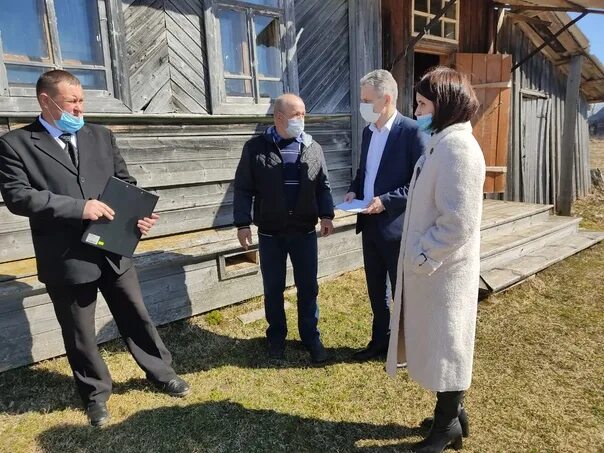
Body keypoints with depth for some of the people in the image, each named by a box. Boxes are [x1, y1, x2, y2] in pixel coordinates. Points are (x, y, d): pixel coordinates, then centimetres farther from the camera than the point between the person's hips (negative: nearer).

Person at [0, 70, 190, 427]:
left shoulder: (101, 136, 9)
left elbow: (126, 182, 10)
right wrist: (78, 207, -22)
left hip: (113, 250, 3)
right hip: (66, 259, -2)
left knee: (137, 317, 15)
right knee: (80, 335, 14)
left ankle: (162, 372, 36)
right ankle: (96, 394, 37)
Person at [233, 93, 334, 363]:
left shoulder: (313, 148, 5)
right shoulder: (256, 148, -2)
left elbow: (323, 186, 9)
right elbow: (243, 189, -1)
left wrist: (326, 215, -4)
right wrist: (242, 223, -7)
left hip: (305, 232, 2)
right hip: (270, 233, -1)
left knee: (308, 288, 9)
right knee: (273, 289, 11)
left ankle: (311, 338, 26)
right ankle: (276, 338, 30)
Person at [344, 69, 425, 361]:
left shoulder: (411, 131, -14)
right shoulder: (368, 131, 10)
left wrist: (387, 200, -21)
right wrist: (354, 190, 1)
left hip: (396, 225, -7)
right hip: (370, 224, 7)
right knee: (375, 288, 17)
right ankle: (380, 339, 35)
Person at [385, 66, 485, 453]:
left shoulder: (458, 148, -20)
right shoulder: (441, 143, 11)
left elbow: (458, 223, -25)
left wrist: (420, 258, -17)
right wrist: (417, 257, 13)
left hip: (443, 270, -9)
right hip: (430, 266, 9)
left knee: (444, 346, 7)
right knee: (436, 344, 20)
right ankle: (451, 412, 39)